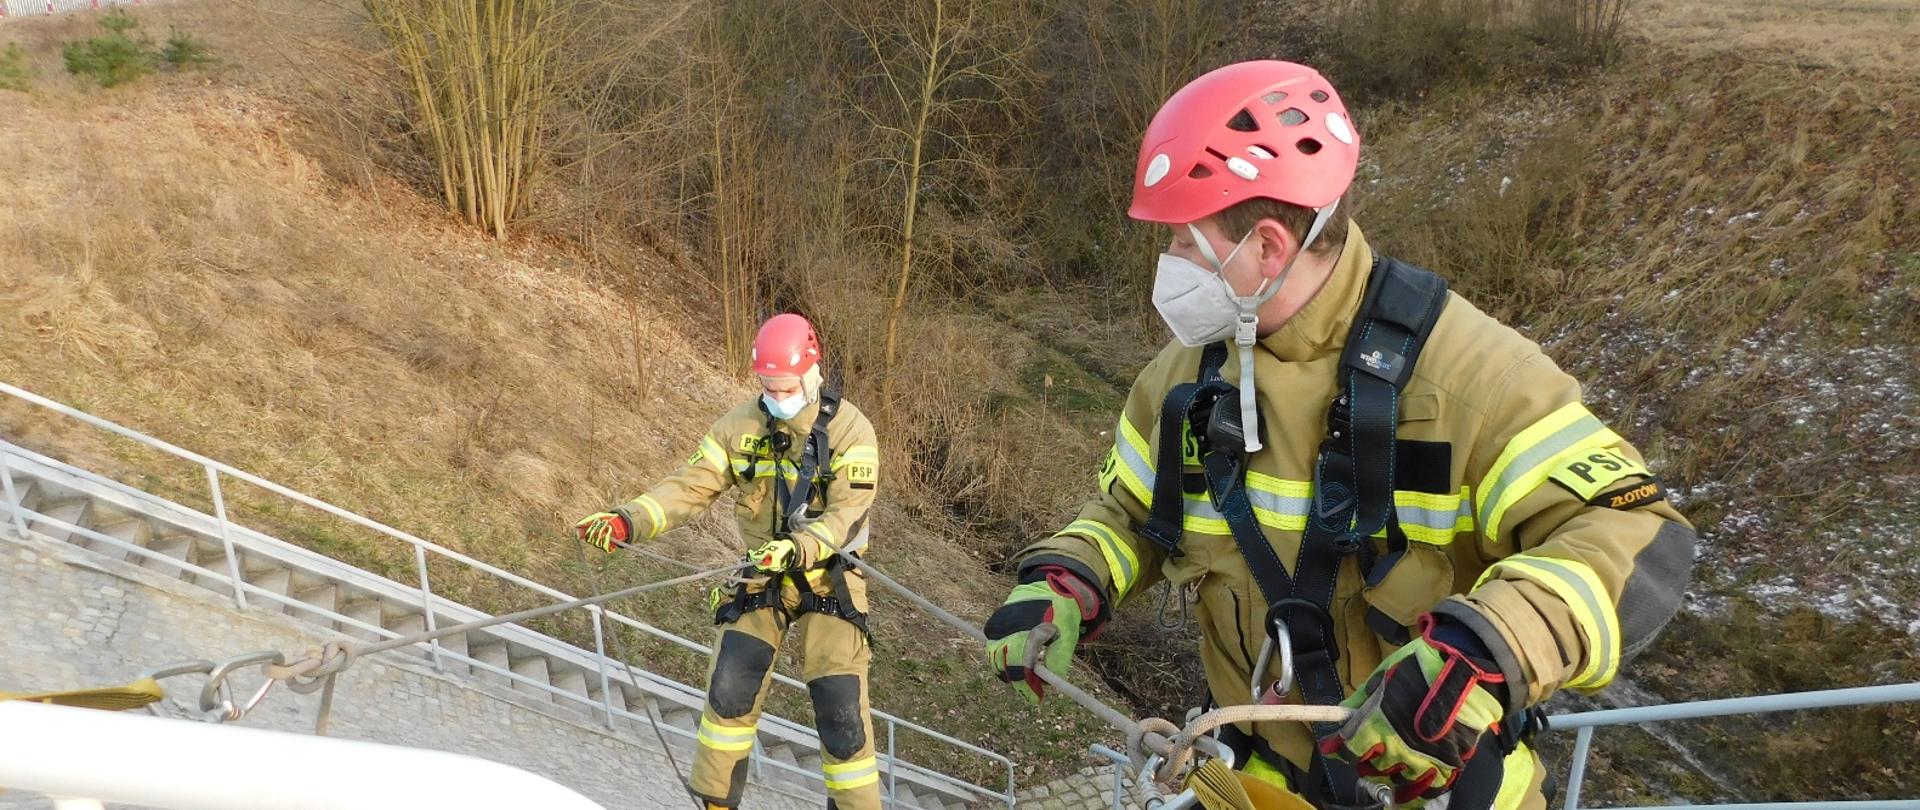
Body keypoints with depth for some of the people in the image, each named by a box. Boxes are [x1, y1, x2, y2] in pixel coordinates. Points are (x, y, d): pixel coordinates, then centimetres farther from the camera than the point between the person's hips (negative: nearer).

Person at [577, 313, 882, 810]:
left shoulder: (849, 430, -14)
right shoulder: (740, 426, -3)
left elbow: (847, 514, -22)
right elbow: (690, 487, -8)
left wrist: (799, 549, -40)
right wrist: (628, 520, -24)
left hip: (828, 580, -3)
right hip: (760, 577, 3)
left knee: (841, 709, -4)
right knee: (730, 691, -2)